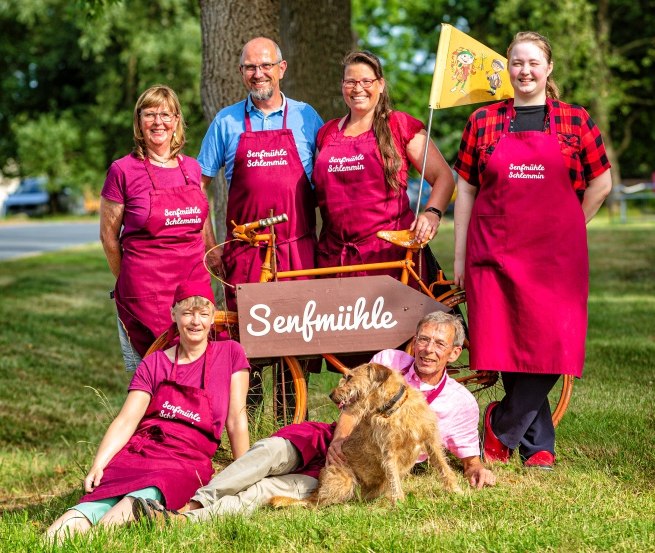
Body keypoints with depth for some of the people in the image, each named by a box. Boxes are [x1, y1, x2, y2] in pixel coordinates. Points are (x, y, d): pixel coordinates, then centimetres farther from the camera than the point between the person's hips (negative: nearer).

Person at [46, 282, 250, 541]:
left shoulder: (230, 353, 11)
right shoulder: (154, 364, 15)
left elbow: (236, 420, 8)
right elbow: (126, 420, 3)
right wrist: (97, 466, -12)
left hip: (186, 461, -2)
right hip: (139, 450, 2)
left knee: (155, 488, -38)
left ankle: (130, 506, -62)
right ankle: (78, 517, -56)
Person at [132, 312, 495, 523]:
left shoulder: (461, 403, 5)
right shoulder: (389, 361, 7)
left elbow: (468, 454, 15)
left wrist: (476, 469, -9)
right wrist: (340, 438, -21)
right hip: (329, 442, 3)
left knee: (267, 489, -28)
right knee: (270, 451, -32)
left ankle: (188, 521, -45)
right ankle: (194, 504, -41)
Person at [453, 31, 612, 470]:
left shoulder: (575, 121, 5)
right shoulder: (483, 121, 7)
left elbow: (601, 184, 11)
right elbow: (466, 189, 9)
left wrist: (566, 232, 9)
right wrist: (460, 256, 6)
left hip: (555, 254, 0)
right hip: (494, 253, 1)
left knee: (550, 348, -7)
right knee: (507, 347, -2)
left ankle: (502, 426, 11)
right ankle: (538, 444, 13)